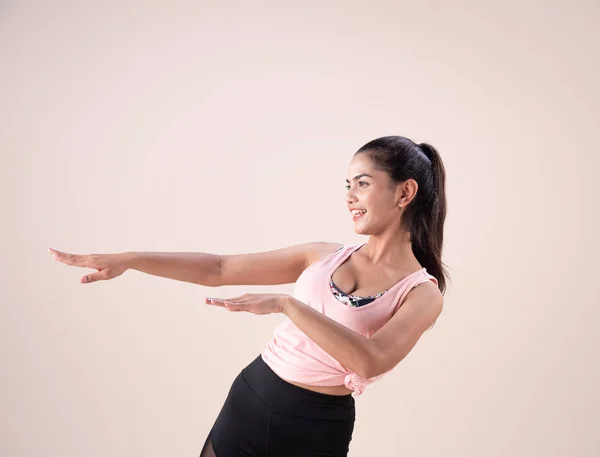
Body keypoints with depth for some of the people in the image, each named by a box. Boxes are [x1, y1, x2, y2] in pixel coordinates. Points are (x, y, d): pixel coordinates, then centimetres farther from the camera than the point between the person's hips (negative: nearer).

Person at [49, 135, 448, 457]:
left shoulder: (422, 292, -9)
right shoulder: (325, 256, 4)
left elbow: (371, 361, -27)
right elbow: (219, 270, 4)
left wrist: (285, 304, -30)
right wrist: (128, 260, -2)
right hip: (248, 402, 4)